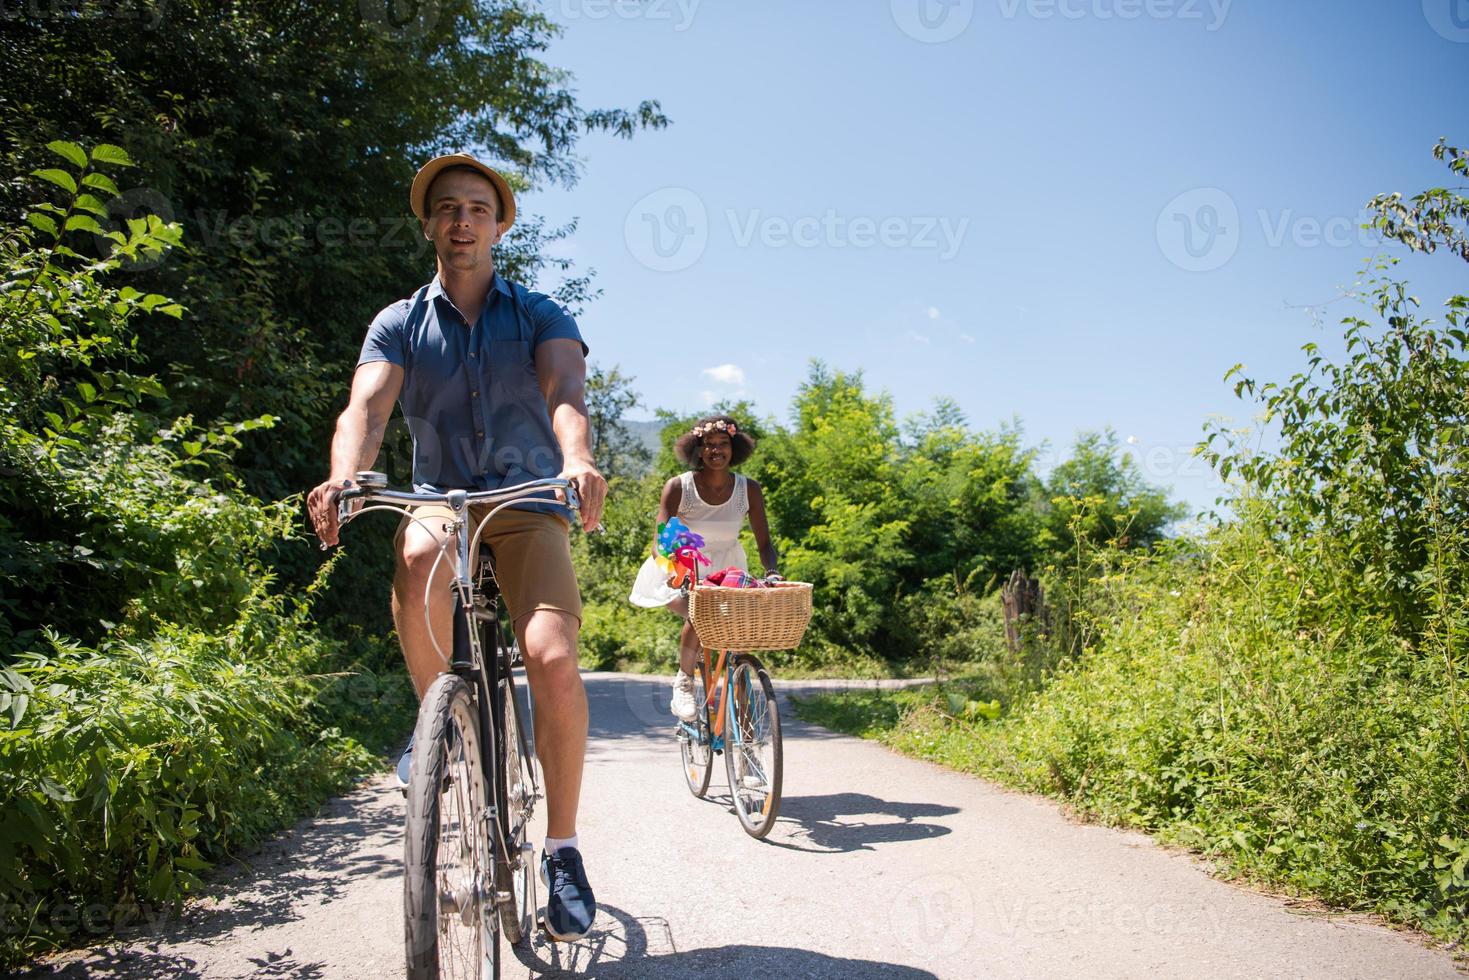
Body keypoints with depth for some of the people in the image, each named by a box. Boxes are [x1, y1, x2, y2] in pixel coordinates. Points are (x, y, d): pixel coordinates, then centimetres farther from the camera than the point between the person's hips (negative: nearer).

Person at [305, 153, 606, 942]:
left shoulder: (539, 315, 4)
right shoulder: (399, 324, 7)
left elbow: (565, 389, -16)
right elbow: (367, 407, -11)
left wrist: (577, 461, -39)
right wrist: (341, 477, -34)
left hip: (528, 504, -1)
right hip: (440, 498, 1)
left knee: (553, 659, -24)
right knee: (416, 554, -37)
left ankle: (562, 847, -6)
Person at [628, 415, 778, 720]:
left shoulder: (749, 489, -11)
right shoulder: (678, 487, -19)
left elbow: (764, 542, -9)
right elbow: (660, 543, -23)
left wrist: (771, 571, -31)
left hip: (725, 569, 3)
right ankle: (684, 683, -9)